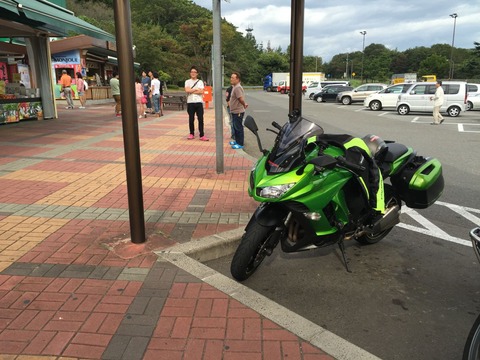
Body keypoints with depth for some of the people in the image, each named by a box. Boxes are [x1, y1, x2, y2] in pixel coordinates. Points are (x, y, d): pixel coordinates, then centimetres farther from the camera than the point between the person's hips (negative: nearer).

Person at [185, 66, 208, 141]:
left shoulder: (200, 82, 8)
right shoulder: (187, 81, 9)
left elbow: (201, 92, -7)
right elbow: (187, 90, -9)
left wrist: (191, 91, -7)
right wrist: (196, 89, -7)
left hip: (199, 102, 0)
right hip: (190, 102, 0)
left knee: (200, 119, -4)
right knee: (191, 119, 6)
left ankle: (202, 135, -2)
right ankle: (191, 134, 17)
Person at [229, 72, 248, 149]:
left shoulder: (237, 88, -20)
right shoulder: (234, 87, 13)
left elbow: (241, 99, -28)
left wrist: (244, 105, -12)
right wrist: (244, 104, 10)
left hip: (238, 112, -10)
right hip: (235, 111, 10)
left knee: (238, 128, -3)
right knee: (235, 127, 19)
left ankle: (240, 144, 4)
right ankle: (237, 141, 31)